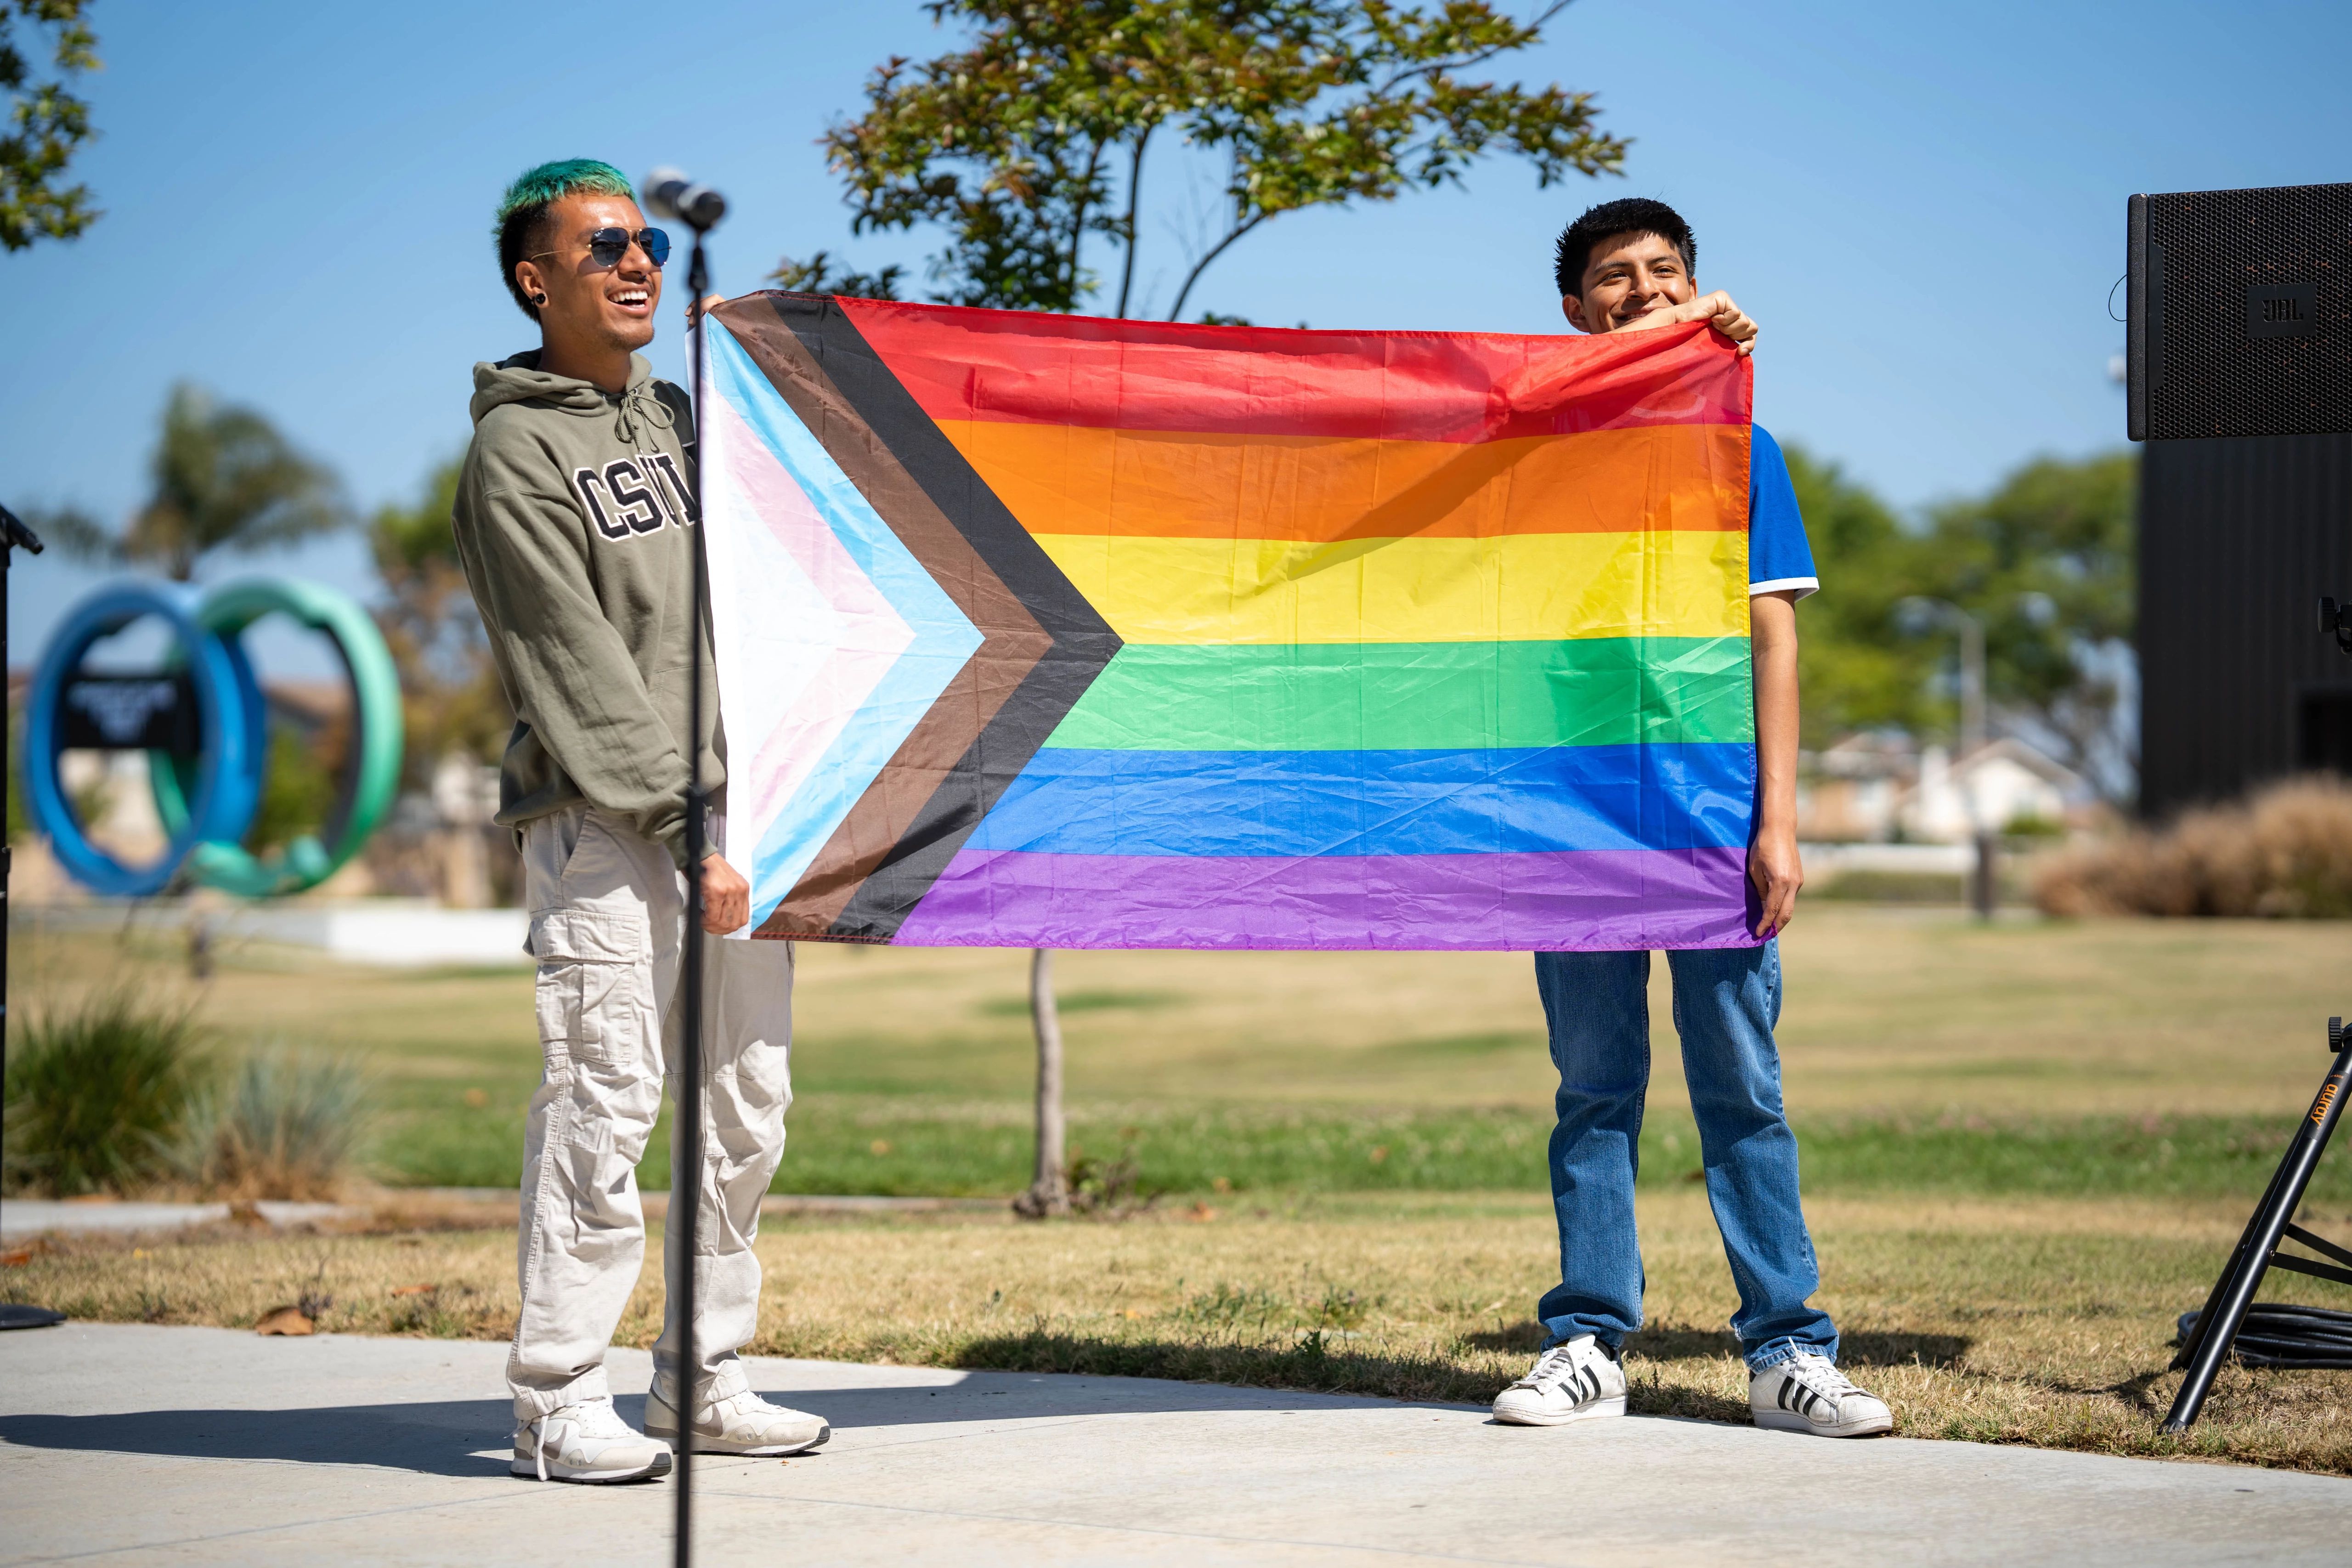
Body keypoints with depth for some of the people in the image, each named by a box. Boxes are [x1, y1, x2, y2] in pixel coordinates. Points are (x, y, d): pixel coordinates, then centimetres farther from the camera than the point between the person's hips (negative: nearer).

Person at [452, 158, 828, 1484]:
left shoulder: (681, 417, 19)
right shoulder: (519, 453, -5)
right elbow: (580, 666, -12)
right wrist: (687, 822, -17)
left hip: (733, 806, 8)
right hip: (604, 823, -7)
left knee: (748, 1103, 8)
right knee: (605, 1100, -12)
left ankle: (707, 1380, 17)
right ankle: (559, 1400, -6)